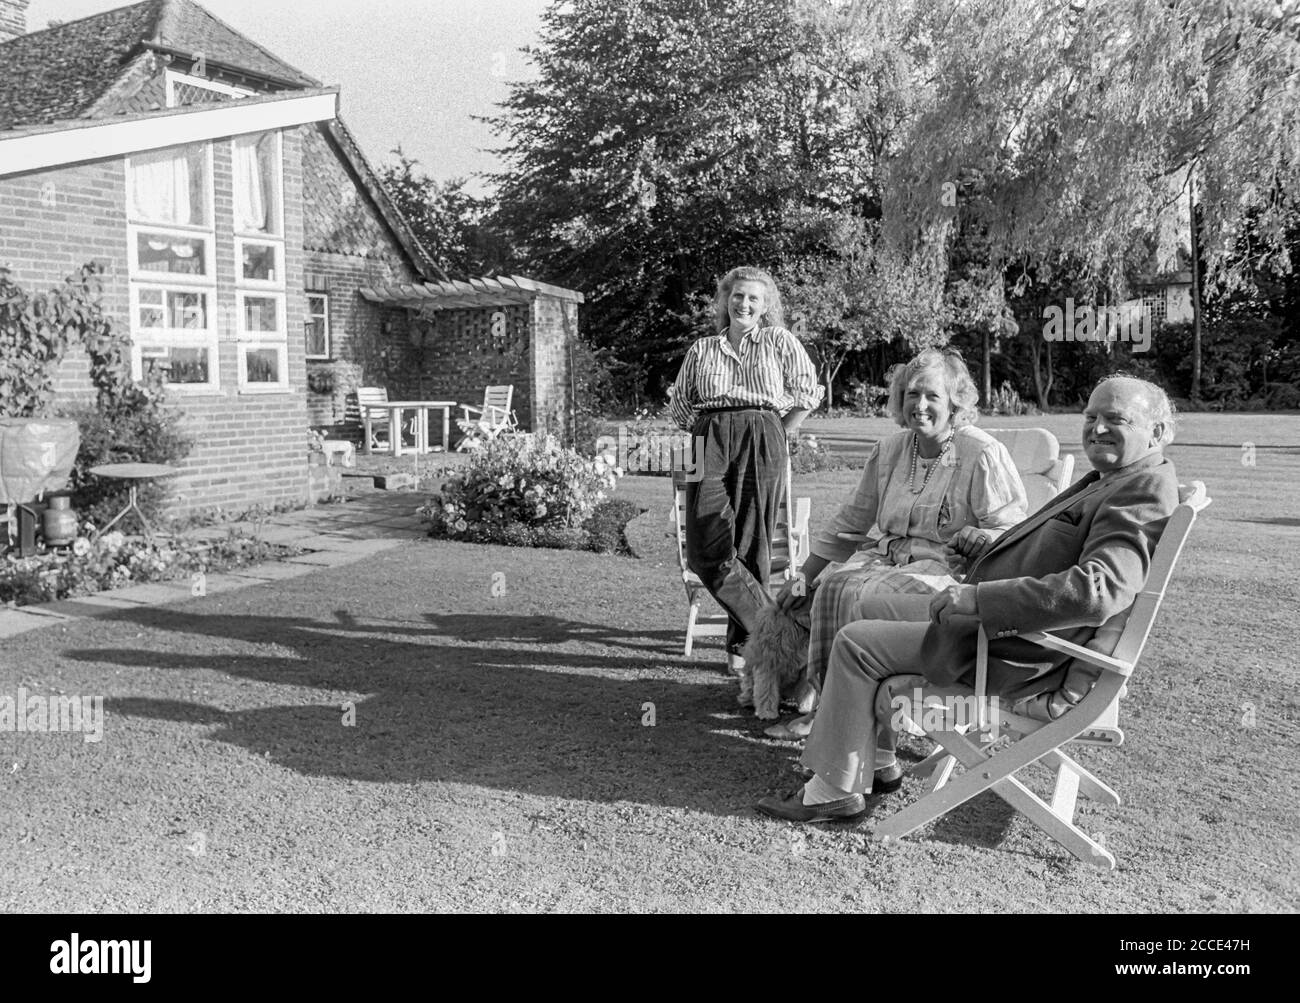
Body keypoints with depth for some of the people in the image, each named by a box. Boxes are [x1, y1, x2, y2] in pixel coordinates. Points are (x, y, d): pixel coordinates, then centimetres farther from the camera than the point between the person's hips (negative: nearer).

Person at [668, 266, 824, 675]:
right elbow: (679, 406, 20)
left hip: (762, 444, -2)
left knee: (751, 547, -1)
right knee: (706, 549, -12)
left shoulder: (780, 342, 13)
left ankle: (744, 643, 11)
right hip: (710, 443, 2)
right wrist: (704, 432, 8)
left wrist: (778, 434, 6)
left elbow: (808, 393, 12)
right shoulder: (701, 349, 18)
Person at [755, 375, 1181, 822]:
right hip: (998, 618, 11)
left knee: (855, 643, -8)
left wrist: (976, 598, -30)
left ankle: (836, 792, 4)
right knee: (884, 609, 22)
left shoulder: (1145, 491, -20)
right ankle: (878, 763, 24)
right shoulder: (1109, 480, 13)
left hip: (1018, 652, -11)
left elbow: (1099, 591, -34)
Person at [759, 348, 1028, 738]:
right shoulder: (889, 450, 11)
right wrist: (805, 576, 14)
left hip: (946, 564, -5)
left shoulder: (984, 454, -5)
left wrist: (980, 538, -28)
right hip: (886, 555, 6)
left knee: (860, 595, -30)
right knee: (834, 587, -25)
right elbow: (851, 519, 17)